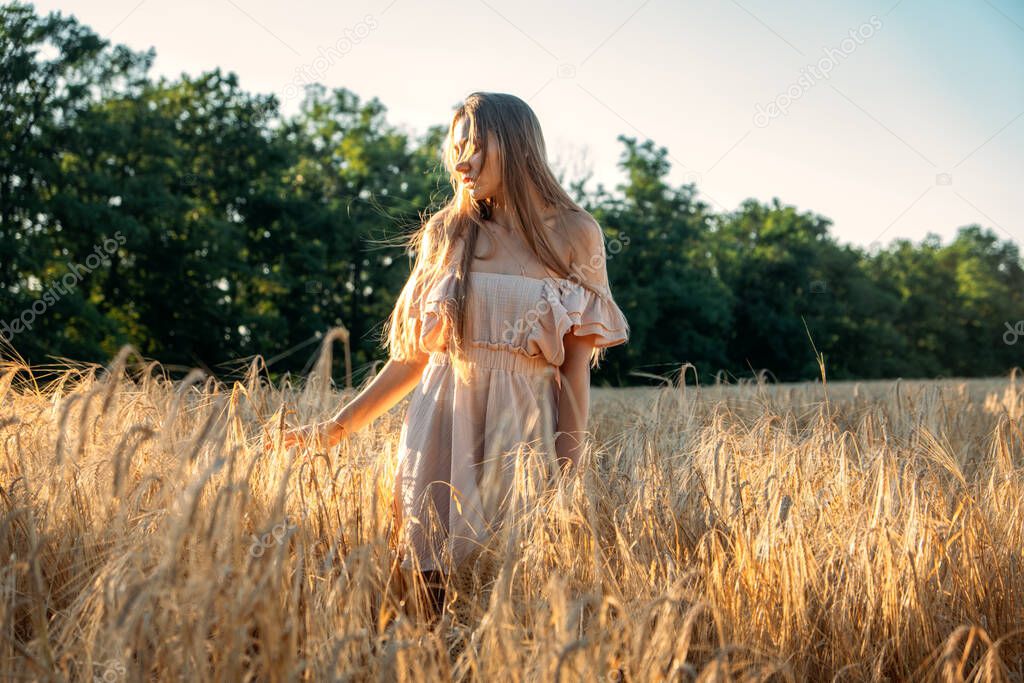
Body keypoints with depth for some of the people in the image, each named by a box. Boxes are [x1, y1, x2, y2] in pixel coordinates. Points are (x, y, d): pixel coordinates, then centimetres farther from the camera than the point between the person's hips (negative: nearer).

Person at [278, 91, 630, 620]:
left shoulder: (574, 236, 2)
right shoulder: (445, 234, 8)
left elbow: (576, 367, 1)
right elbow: (414, 354, 11)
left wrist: (570, 472, -5)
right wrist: (338, 427, 6)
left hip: (523, 433, -1)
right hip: (440, 432, 2)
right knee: (435, 597, 1)